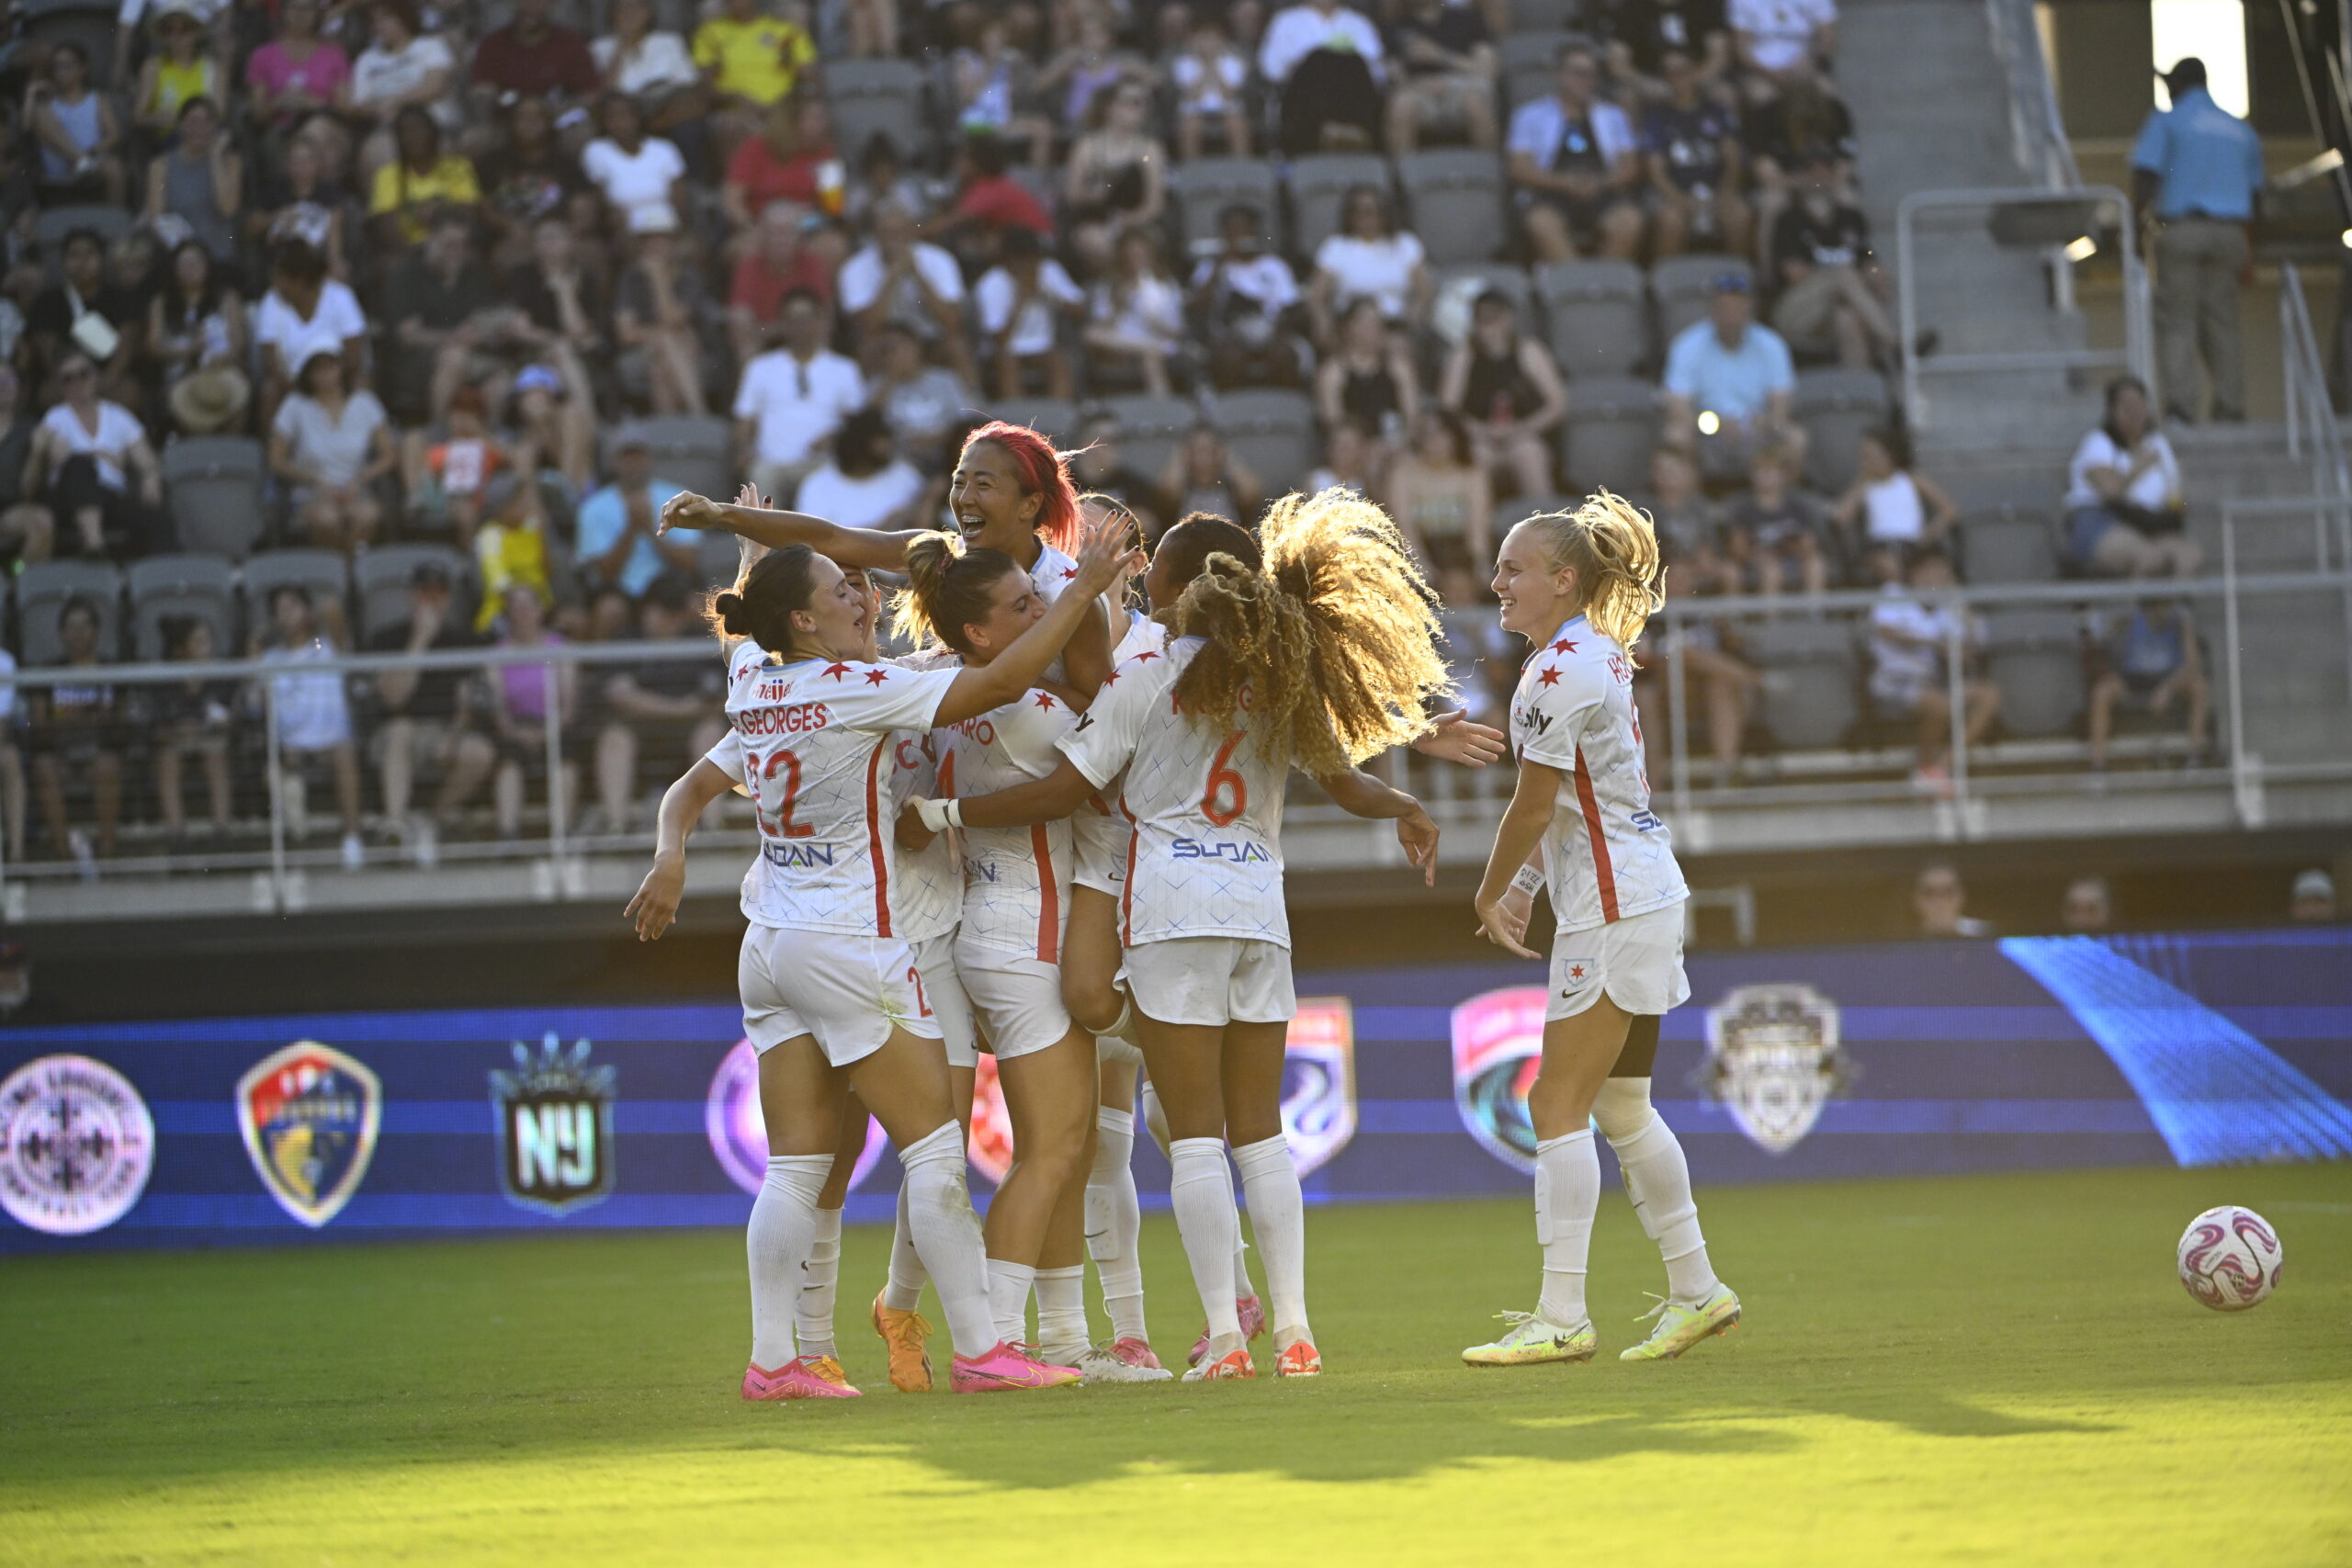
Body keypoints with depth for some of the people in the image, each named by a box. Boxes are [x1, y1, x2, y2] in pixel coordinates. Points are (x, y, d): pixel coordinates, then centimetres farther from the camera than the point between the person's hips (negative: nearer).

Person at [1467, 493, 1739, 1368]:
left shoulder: (1560, 670, -17)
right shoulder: (1599, 655, 13)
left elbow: (1533, 806, -14)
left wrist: (1489, 897, 0)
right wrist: (1524, 887, 18)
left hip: (1614, 910, -10)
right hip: (1642, 900, 10)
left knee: (1558, 1108, -9)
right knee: (1621, 1109, 16)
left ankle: (1562, 1319, -11)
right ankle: (1696, 1290, 21)